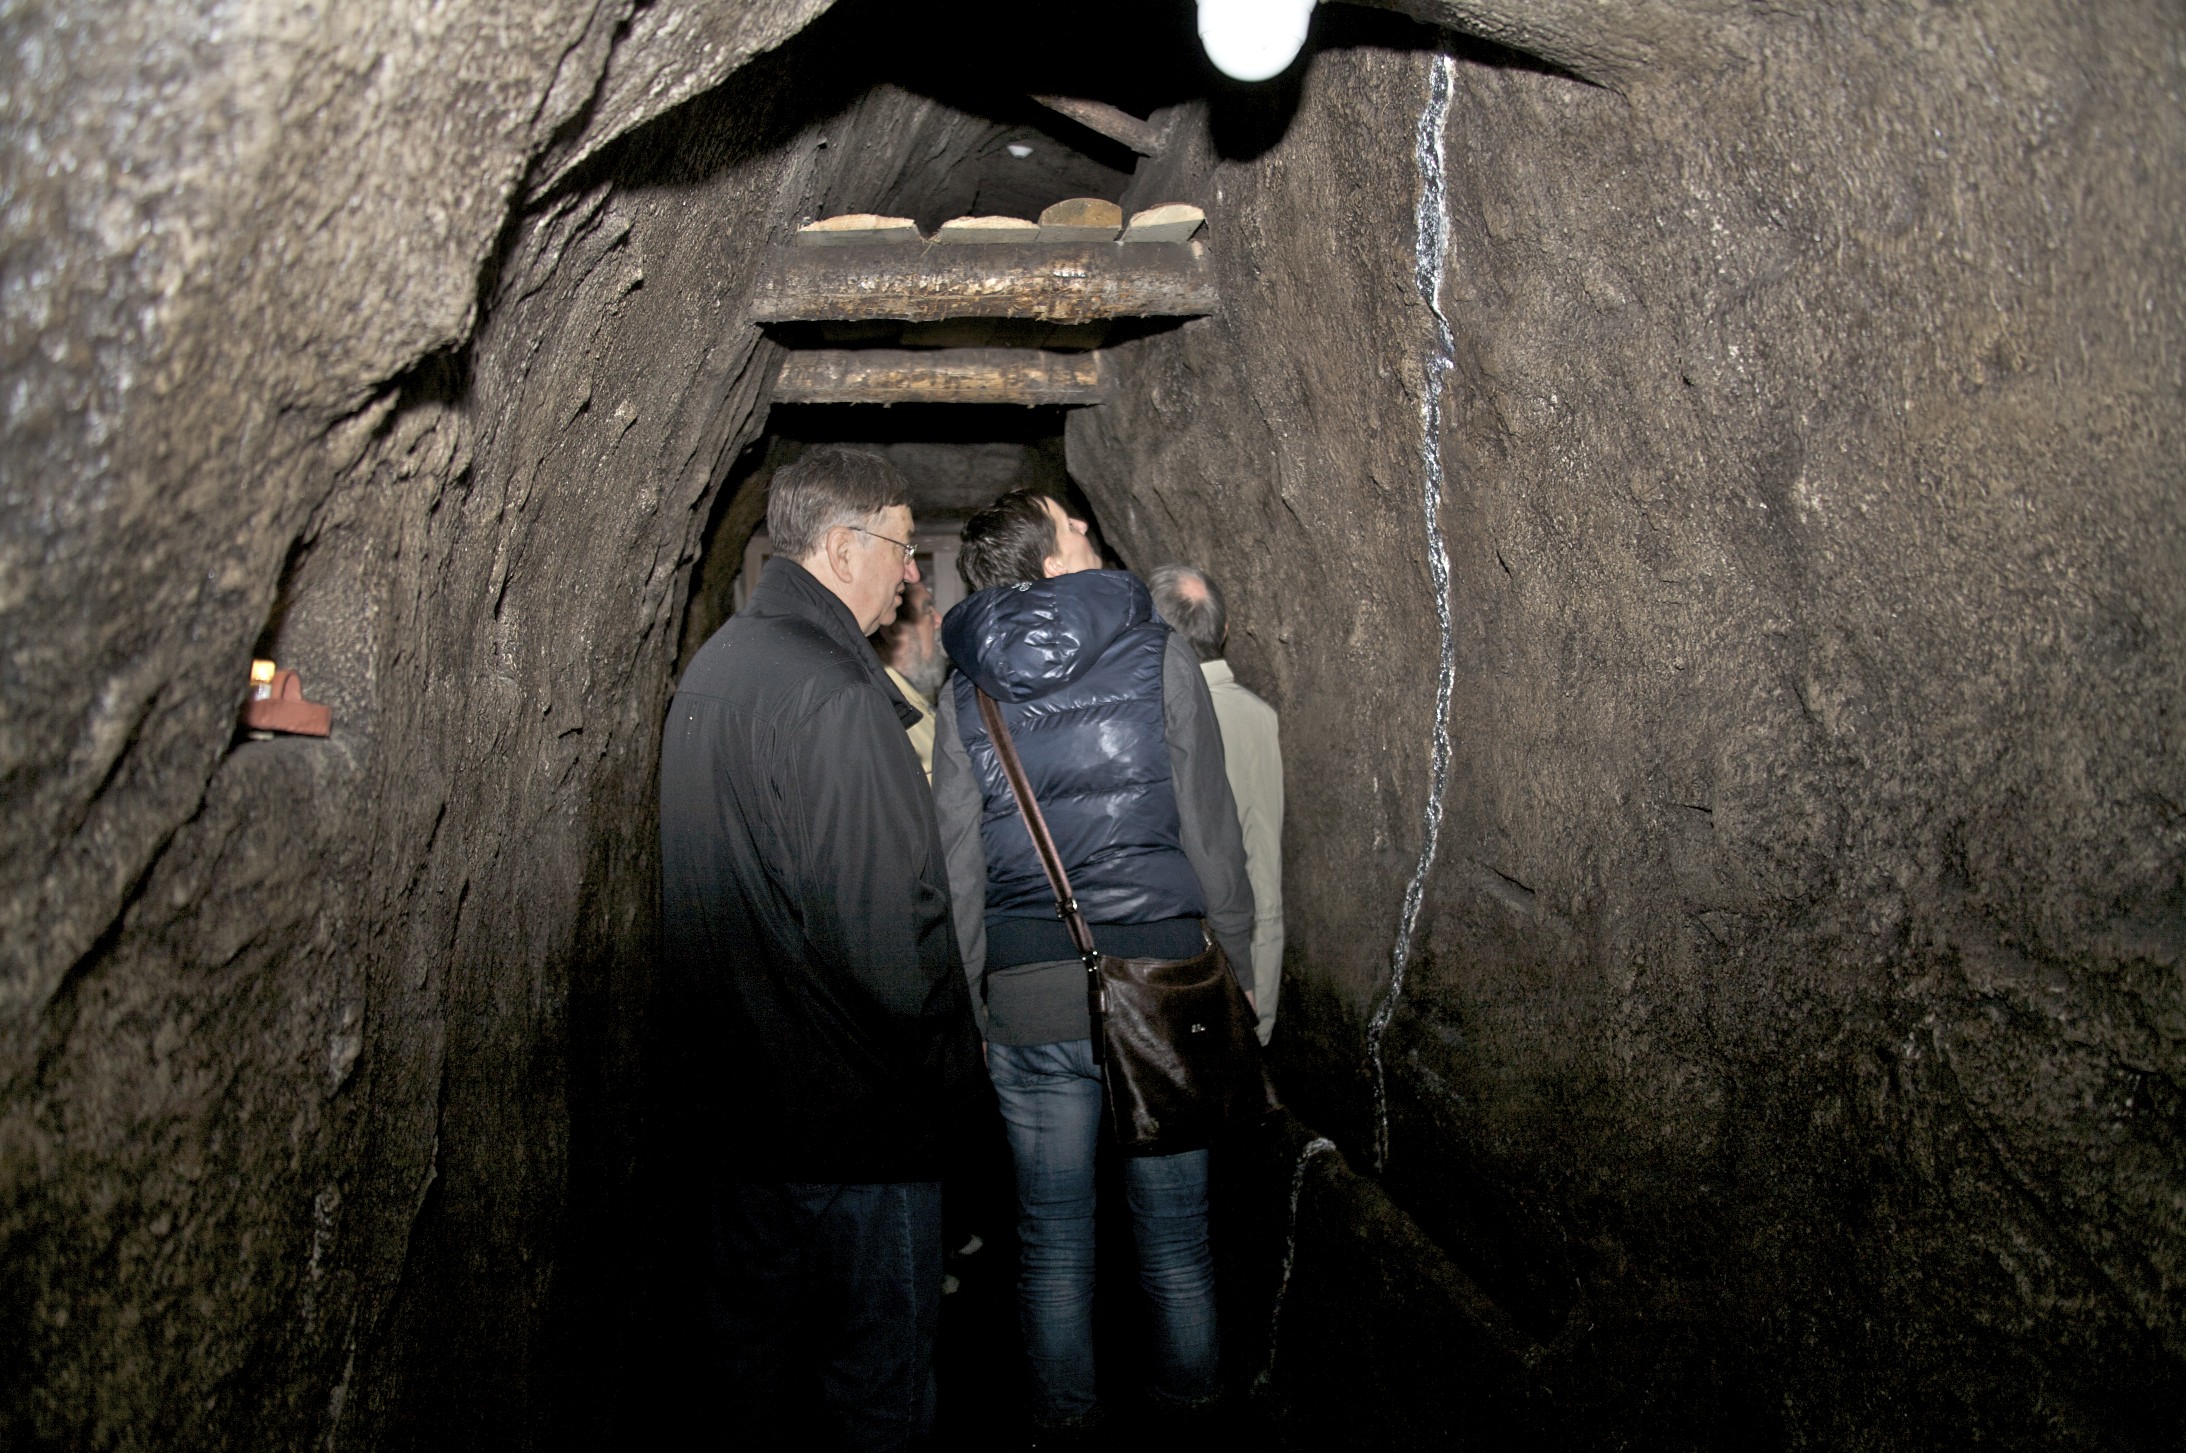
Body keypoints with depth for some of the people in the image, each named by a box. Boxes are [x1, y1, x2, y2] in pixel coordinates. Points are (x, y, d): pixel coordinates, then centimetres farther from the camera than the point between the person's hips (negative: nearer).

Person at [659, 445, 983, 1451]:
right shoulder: (830, 699, -24)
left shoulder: (715, 664, 6)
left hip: (738, 1088, 9)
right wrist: (957, 1049, -11)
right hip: (852, 1109, -9)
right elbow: (890, 932, -27)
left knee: (756, 1330, 24)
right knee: (881, 1360, 9)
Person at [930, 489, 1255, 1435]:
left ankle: (1065, 1421, 27)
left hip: (1029, 1000, 2)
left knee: (1053, 1240, 13)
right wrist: (1234, 966, 7)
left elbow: (957, 870, 5)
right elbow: (1211, 832, -2)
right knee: (1176, 1238, 11)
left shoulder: (966, 694, 4)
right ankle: (1189, 1408, 25)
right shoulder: (1157, 657, -3)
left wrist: (967, 1009, 13)